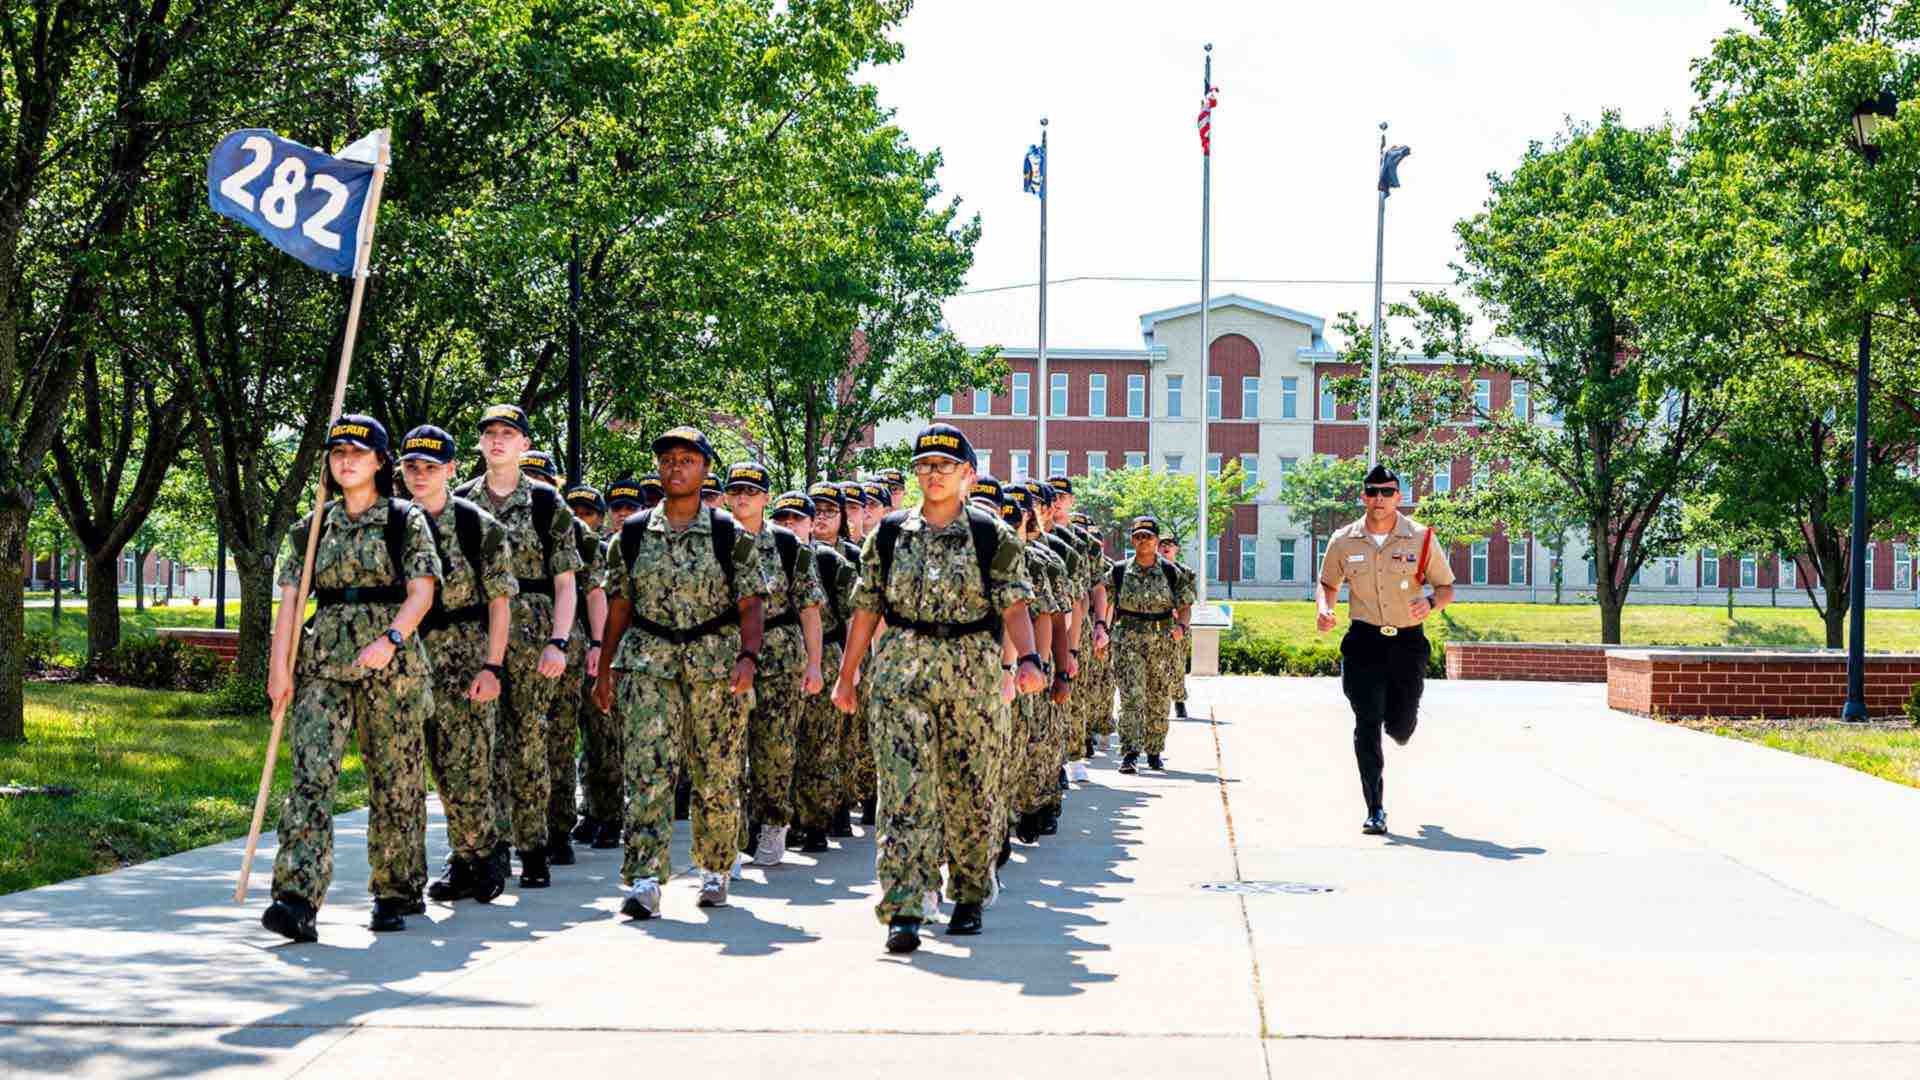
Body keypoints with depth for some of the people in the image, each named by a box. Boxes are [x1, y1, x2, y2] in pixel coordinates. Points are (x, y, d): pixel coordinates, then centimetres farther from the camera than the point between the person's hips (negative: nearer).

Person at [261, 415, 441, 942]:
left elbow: (421, 592, -5)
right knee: (310, 774, -12)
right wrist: (279, 666, -3)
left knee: (395, 780, 4)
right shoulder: (314, 526, 13)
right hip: (323, 662, 2)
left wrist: (390, 640, -22)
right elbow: (291, 599, 8)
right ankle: (297, 900, -20)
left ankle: (398, 893, 20)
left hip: (391, 661, -2)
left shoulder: (406, 521, 4)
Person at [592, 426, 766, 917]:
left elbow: (751, 603, -1)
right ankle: (645, 879, -15)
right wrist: (606, 669, 10)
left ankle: (715, 871, 22)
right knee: (647, 770, -11)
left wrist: (748, 656, -16)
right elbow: (620, 605, 12)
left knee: (717, 777, 5)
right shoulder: (632, 534, 8)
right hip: (648, 663, 1)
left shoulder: (731, 535, 2)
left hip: (716, 664, -1)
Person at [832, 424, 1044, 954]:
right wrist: (846, 676, 12)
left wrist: (1028, 658, -21)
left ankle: (969, 898, 26)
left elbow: (1014, 606, -4)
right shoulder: (889, 533, 9)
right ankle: (904, 912, -13)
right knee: (905, 791, -9)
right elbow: (866, 609, 12)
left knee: (970, 790, 8)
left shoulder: (992, 536, 4)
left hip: (973, 673, 0)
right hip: (900, 671, 1)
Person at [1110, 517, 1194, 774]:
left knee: (1158, 699, 9)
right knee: (1131, 696, -13)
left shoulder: (1170, 573, 5)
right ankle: (1129, 754, -17)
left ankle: (1155, 752, 23)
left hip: (1162, 641, 2)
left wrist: (1180, 626, -10)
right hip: (1127, 639, -2)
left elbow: (1185, 605, 9)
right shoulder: (1120, 572, 3)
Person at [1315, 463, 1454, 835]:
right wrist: (1324, 609, -4)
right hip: (1364, 641, 0)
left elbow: (1447, 588, 5)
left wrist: (1431, 602, -18)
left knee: (1400, 727, 4)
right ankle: (1375, 811, 0)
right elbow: (1328, 583, 18)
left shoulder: (1422, 539, -2)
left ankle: (1400, 722, 46)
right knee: (1367, 727, -7)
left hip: (1408, 642, 0)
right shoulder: (1343, 542, 2)